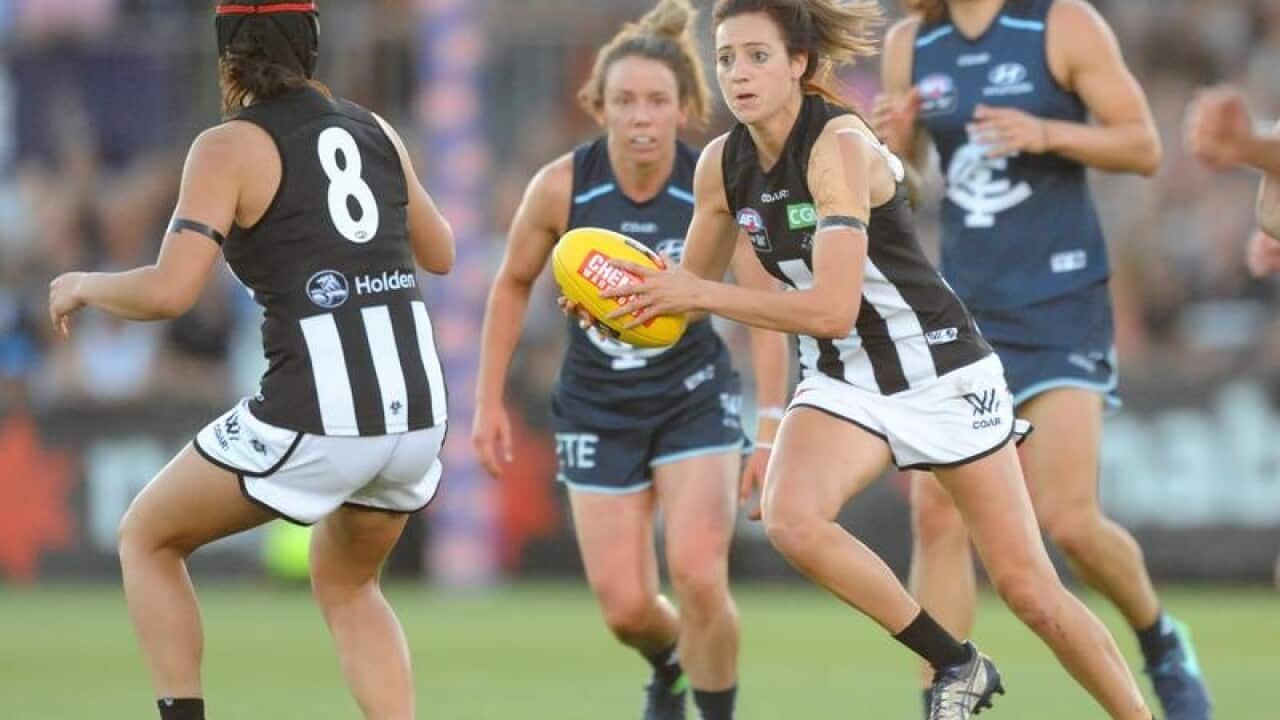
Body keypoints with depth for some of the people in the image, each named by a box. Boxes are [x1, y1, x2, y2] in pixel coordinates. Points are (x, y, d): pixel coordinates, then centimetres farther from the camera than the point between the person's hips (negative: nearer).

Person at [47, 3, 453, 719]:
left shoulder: (230, 148, -4)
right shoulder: (375, 129, 13)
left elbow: (170, 291, -12)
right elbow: (440, 253, 26)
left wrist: (84, 286, 6)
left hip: (317, 414, -5)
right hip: (417, 405, 5)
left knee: (146, 539, 18)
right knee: (347, 585, 30)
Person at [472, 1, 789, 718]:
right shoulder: (561, 187, -14)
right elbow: (514, 285, 3)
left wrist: (772, 428, -17)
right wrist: (490, 402, 4)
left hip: (695, 396, -1)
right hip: (597, 408, 1)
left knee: (697, 576, -20)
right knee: (626, 607, -1)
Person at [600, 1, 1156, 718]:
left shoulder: (840, 145, -23)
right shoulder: (723, 164, -3)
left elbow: (833, 309, -30)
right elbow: (692, 287, 11)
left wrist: (702, 294, -27)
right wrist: (628, 299, -10)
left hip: (941, 375, -5)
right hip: (843, 383, 5)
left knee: (1030, 591, -3)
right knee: (792, 520, -26)